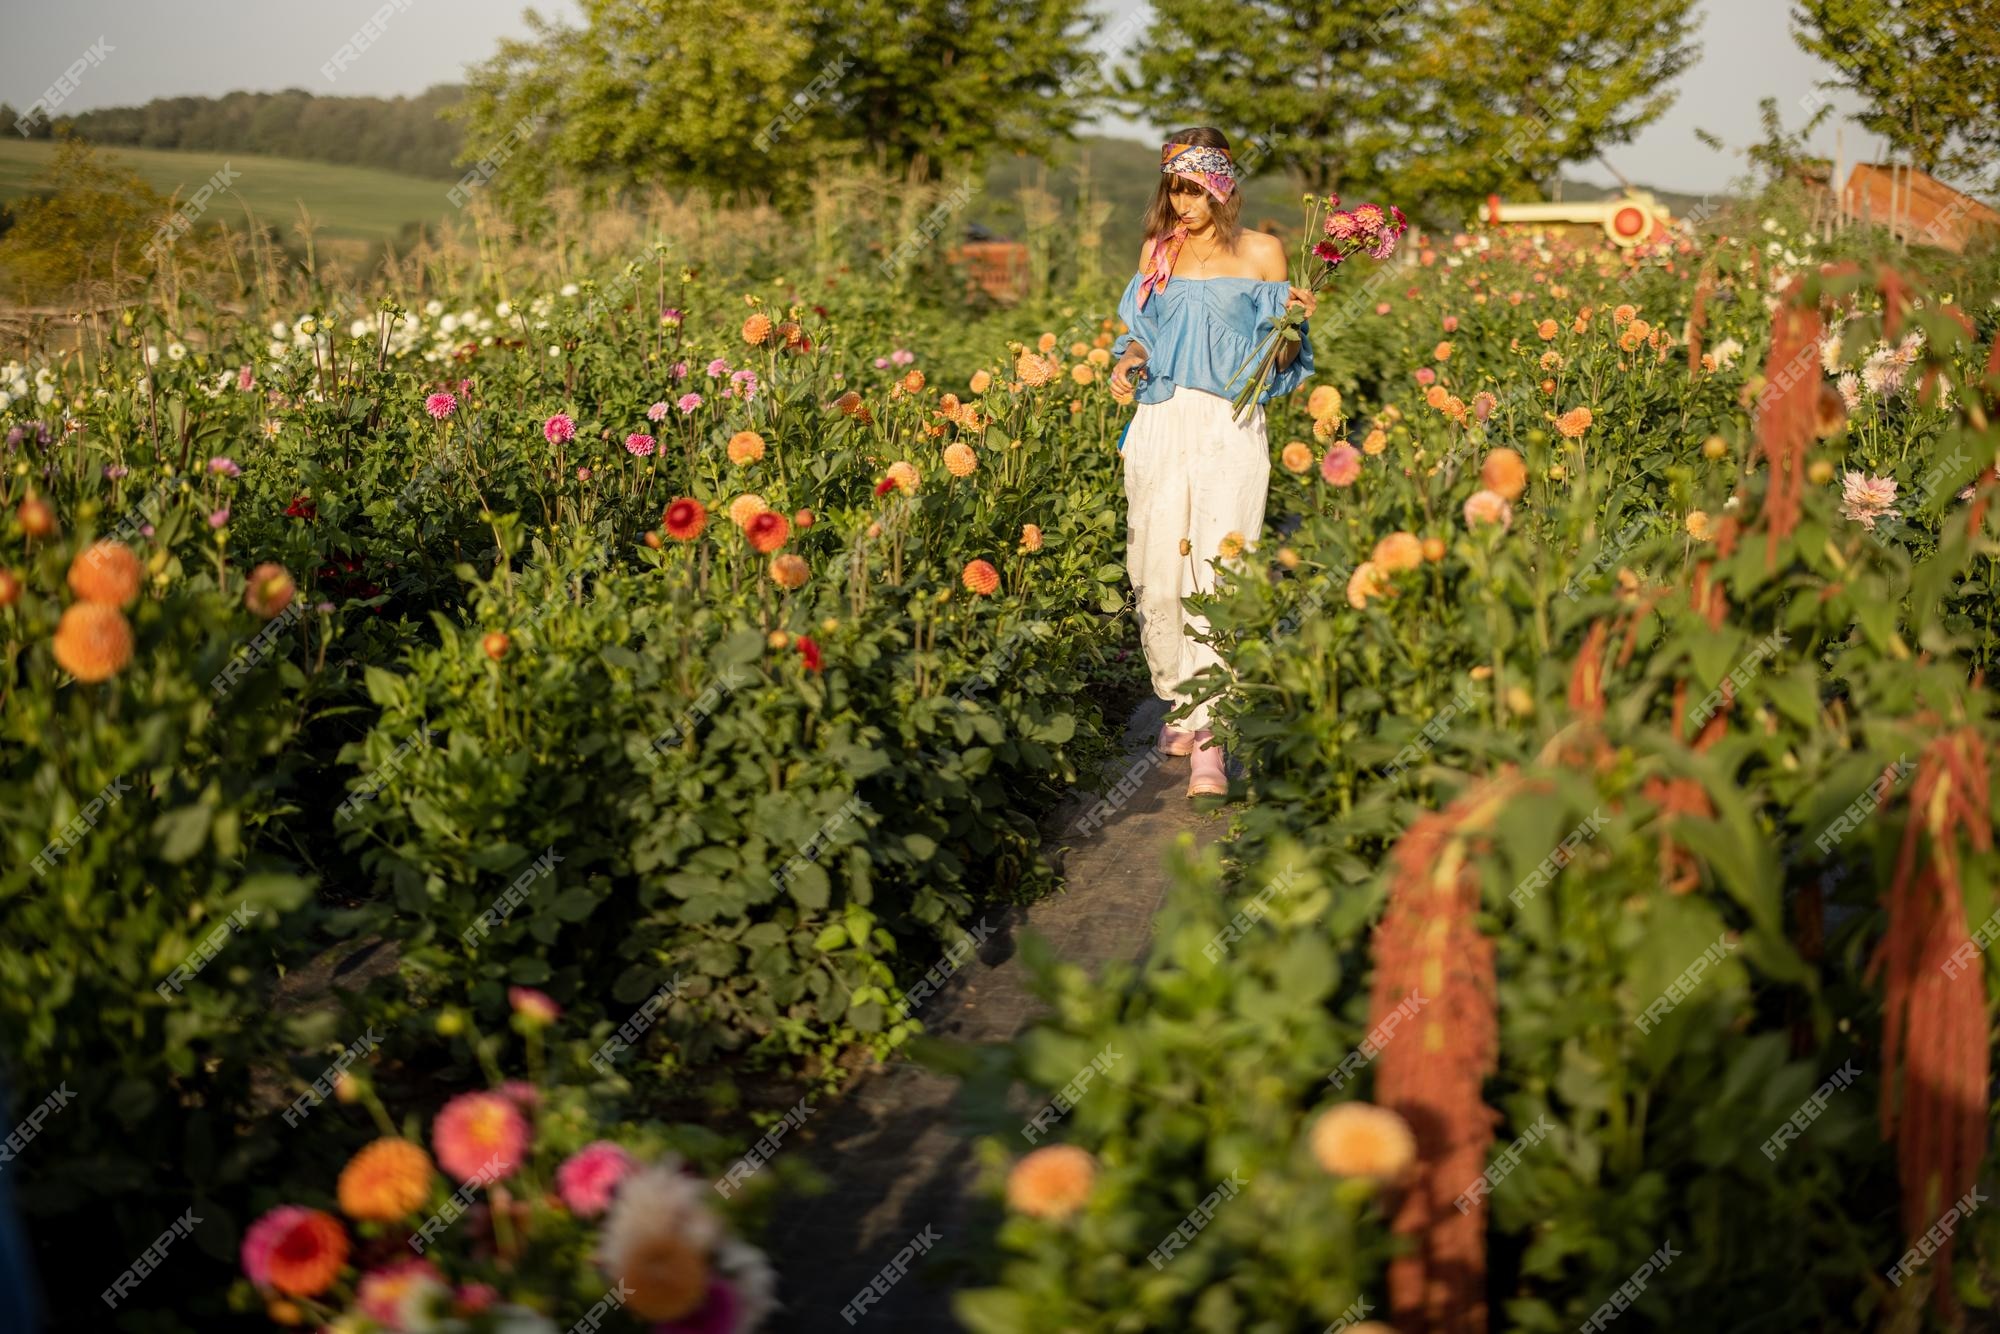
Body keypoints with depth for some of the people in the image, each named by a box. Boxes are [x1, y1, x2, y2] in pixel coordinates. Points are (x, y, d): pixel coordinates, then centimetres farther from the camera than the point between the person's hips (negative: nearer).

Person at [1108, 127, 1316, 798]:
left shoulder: (1261, 252, 5)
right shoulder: (1157, 252, 13)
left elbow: (1281, 356, 8)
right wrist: (1127, 363, 0)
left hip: (1230, 428, -3)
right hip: (1161, 423, 3)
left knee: (1217, 575, -12)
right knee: (1158, 576, 1)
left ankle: (1210, 739, -15)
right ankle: (1179, 706, 20)